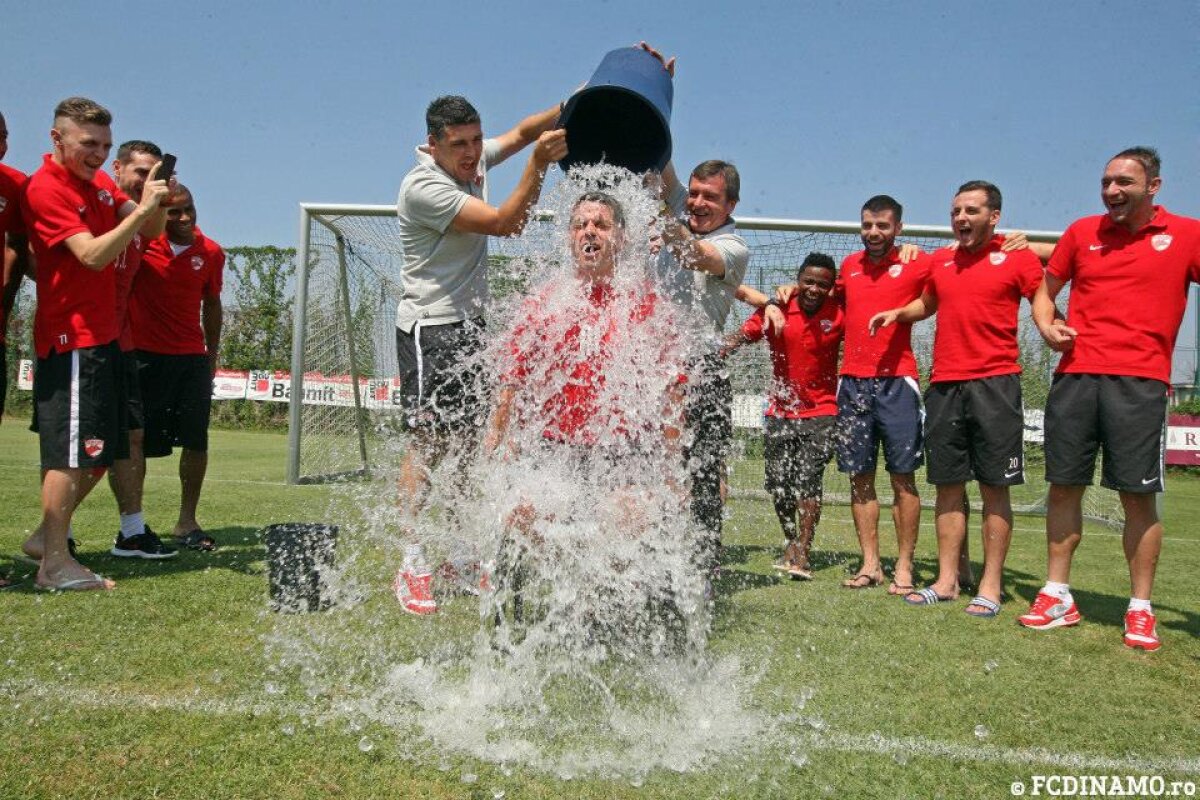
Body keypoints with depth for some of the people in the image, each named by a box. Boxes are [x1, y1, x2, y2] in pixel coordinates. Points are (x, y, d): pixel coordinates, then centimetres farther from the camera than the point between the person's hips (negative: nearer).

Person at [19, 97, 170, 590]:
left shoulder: (97, 185, 15)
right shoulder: (45, 189, -11)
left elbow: (151, 231, 12)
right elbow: (93, 254, -21)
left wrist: (155, 200, -8)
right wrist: (143, 207, -24)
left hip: (102, 336, 9)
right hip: (72, 339, -9)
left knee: (102, 451, 13)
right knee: (72, 452, -6)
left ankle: (47, 537, 26)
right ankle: (55, 565, 3)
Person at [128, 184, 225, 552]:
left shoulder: (212, 253, 5)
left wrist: (213, 353, 14)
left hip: (193, 358, 3)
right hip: (145, 356, -3)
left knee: (197, 442, 1)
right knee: (137, 442, 2)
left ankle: (187, 523, 13)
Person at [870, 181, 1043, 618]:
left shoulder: (1017, 257, 0)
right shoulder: (940, 260, 15)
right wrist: (897, 313, 15)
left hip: (995, 382, -4)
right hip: (944, 385, 5)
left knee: (994, 487, 0)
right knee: (948, 484, 8)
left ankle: (990, 586, 9)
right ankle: (946, 580, 17)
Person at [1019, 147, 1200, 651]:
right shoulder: (1082, 232, 11)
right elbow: (1046, 290, 20)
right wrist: (1046, 325, 0)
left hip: (1140, 381, -2)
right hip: (1075, 376, 3)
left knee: (1138, 493, 0)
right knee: (1063, 485, 5)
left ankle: (1140, 610, 13)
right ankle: (1058, 596, 18)